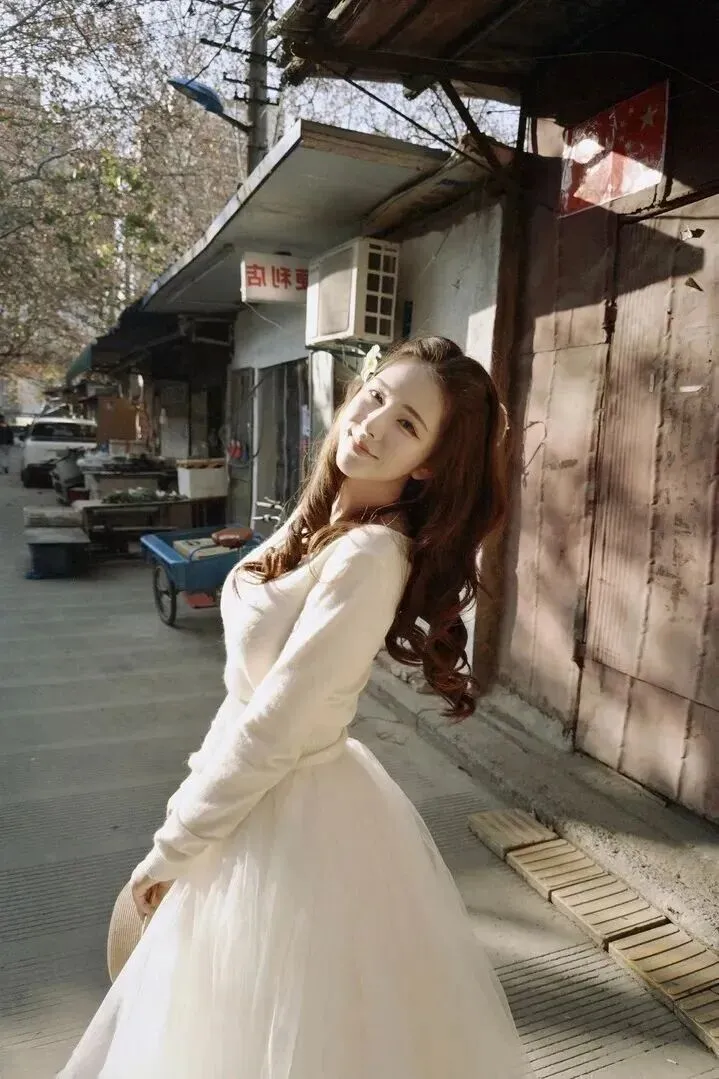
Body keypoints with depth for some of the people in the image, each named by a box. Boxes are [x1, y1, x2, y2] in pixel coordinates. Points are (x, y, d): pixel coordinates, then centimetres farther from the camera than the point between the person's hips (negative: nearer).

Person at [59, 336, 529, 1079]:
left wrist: (173, 845, -11)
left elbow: (272, 727, -24)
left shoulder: (370, 556, -28)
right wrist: (197, 791, 13)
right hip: (267, 795, 8)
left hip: (288, 816, -8)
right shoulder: (324, 517, 0)